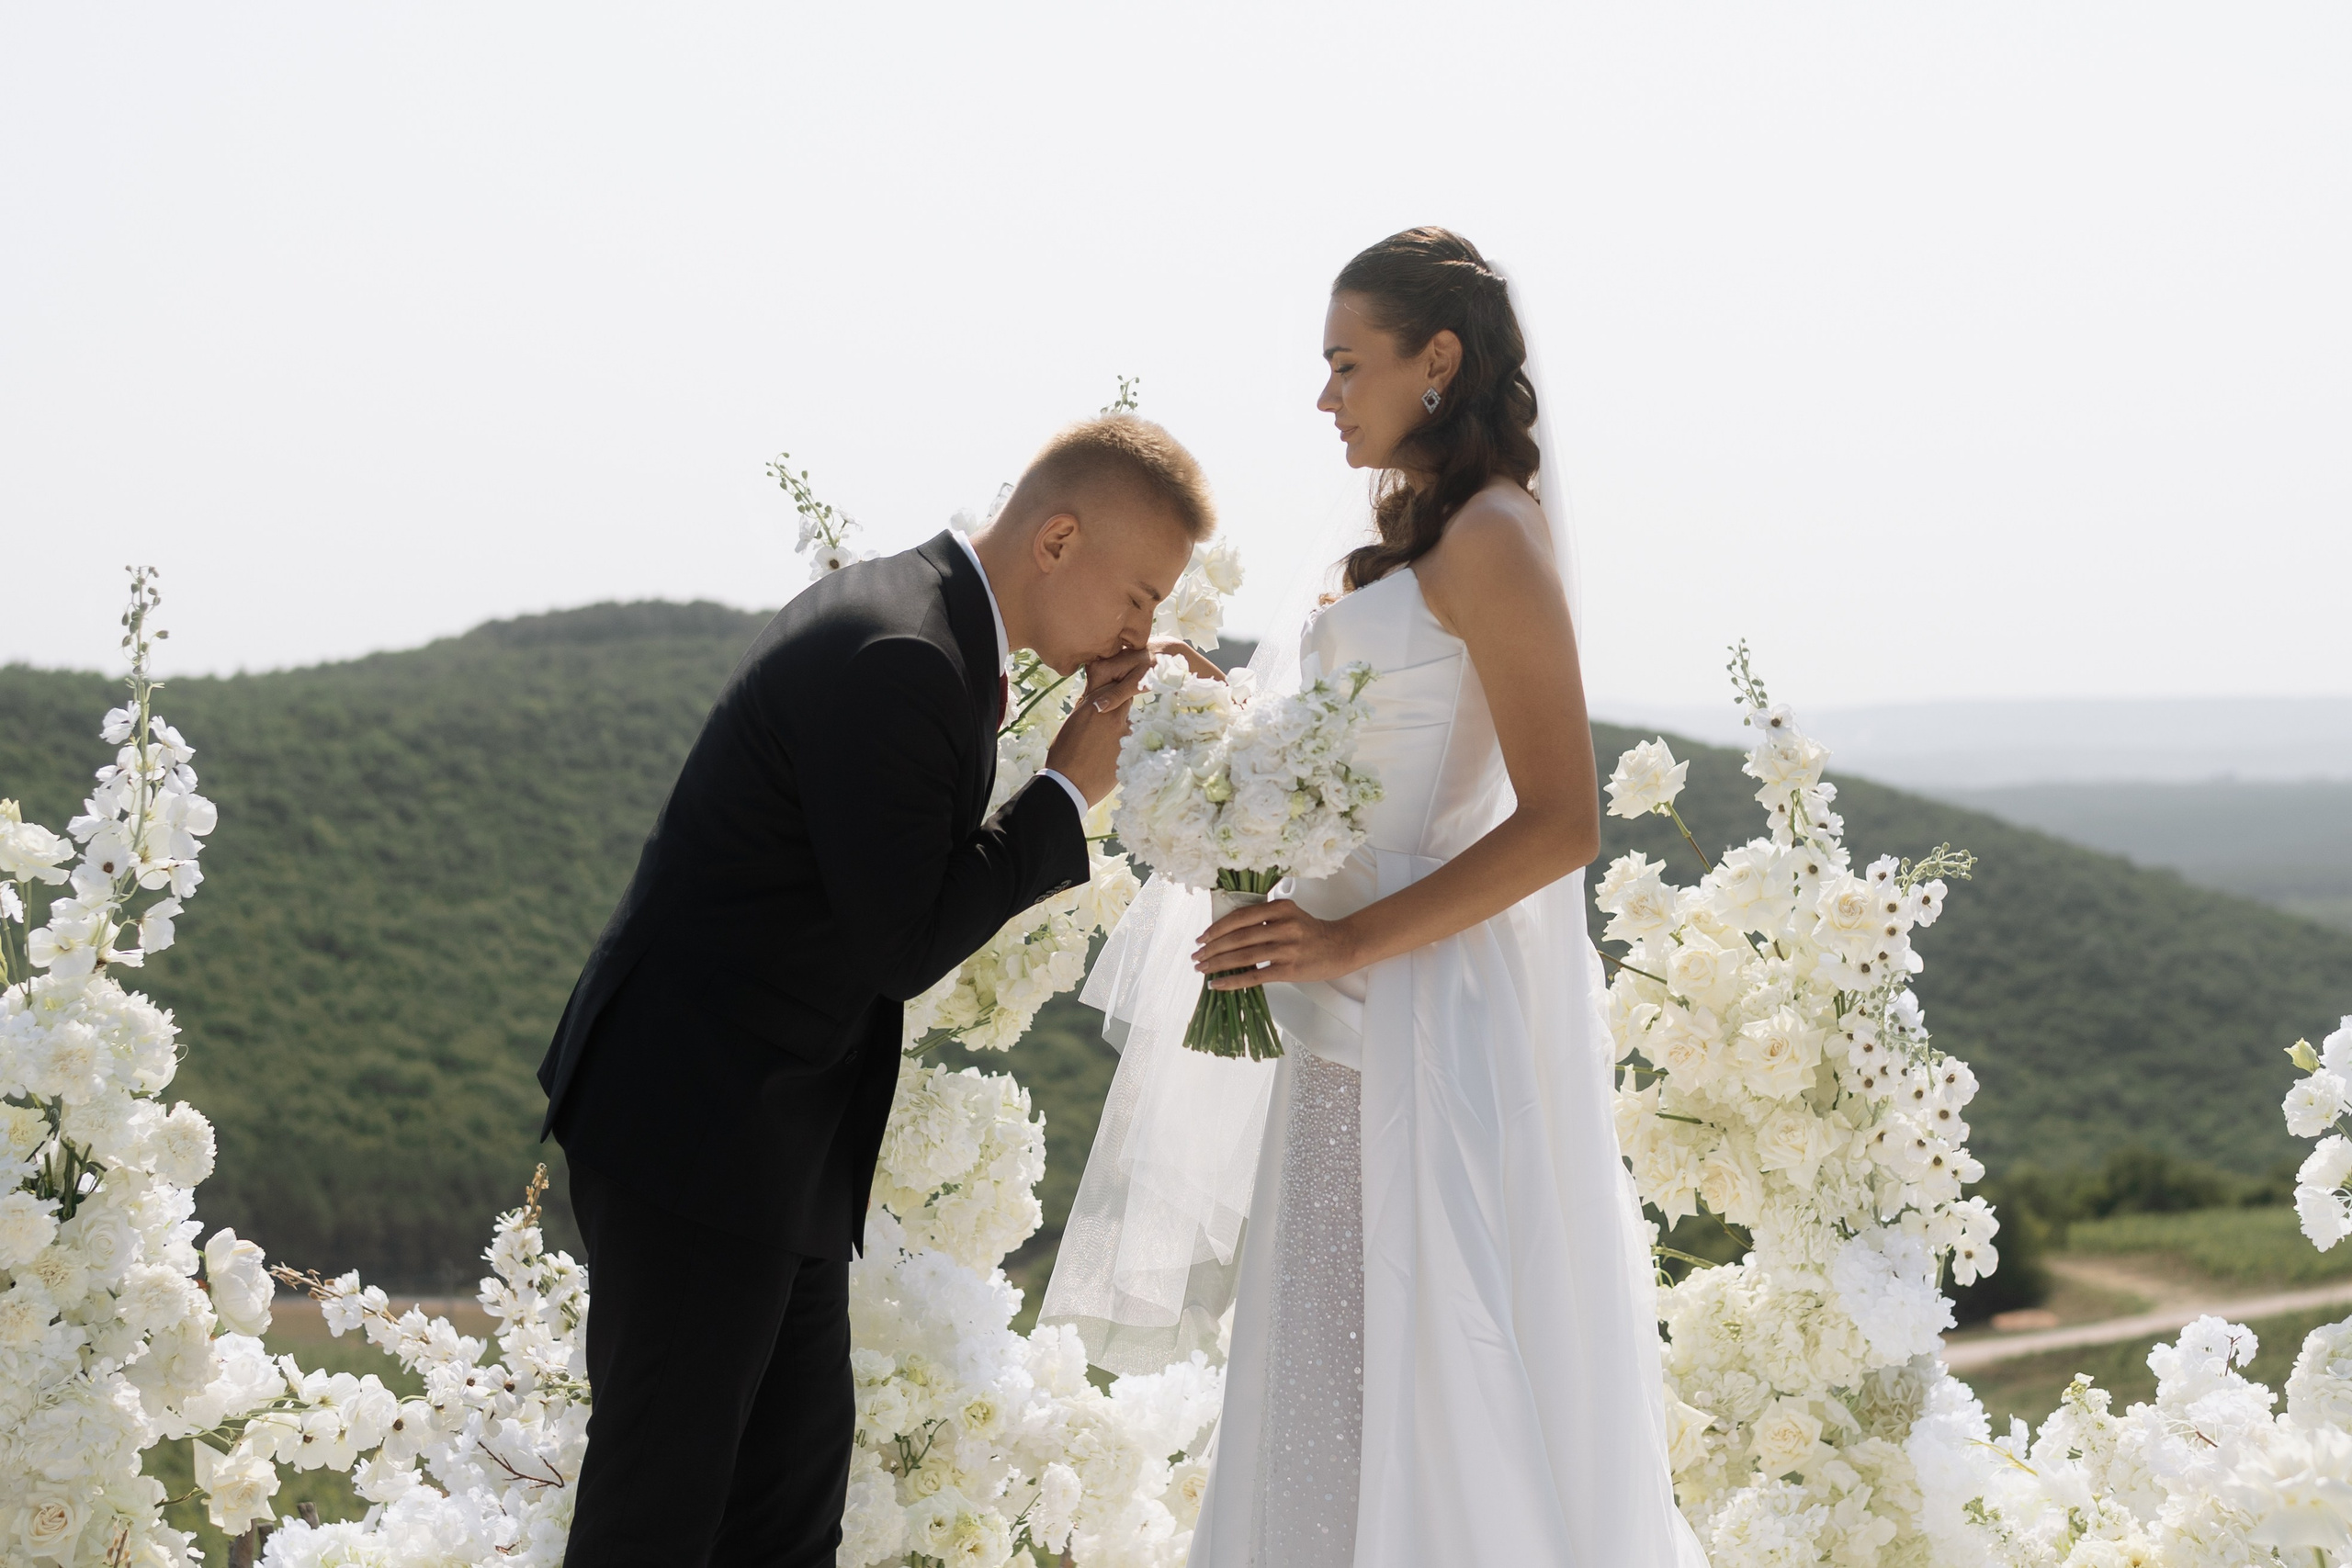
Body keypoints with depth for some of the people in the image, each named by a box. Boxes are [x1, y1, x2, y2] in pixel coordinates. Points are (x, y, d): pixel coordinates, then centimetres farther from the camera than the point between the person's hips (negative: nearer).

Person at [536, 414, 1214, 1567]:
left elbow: (932, 856, 14)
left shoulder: (924, 620, 10)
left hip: (785, 1146, 10)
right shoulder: (898, 657, -22)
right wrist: (1069, 792, -11)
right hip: (697, 1128, -10)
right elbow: (902, 947, -20)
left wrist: (1078, 738, 4)